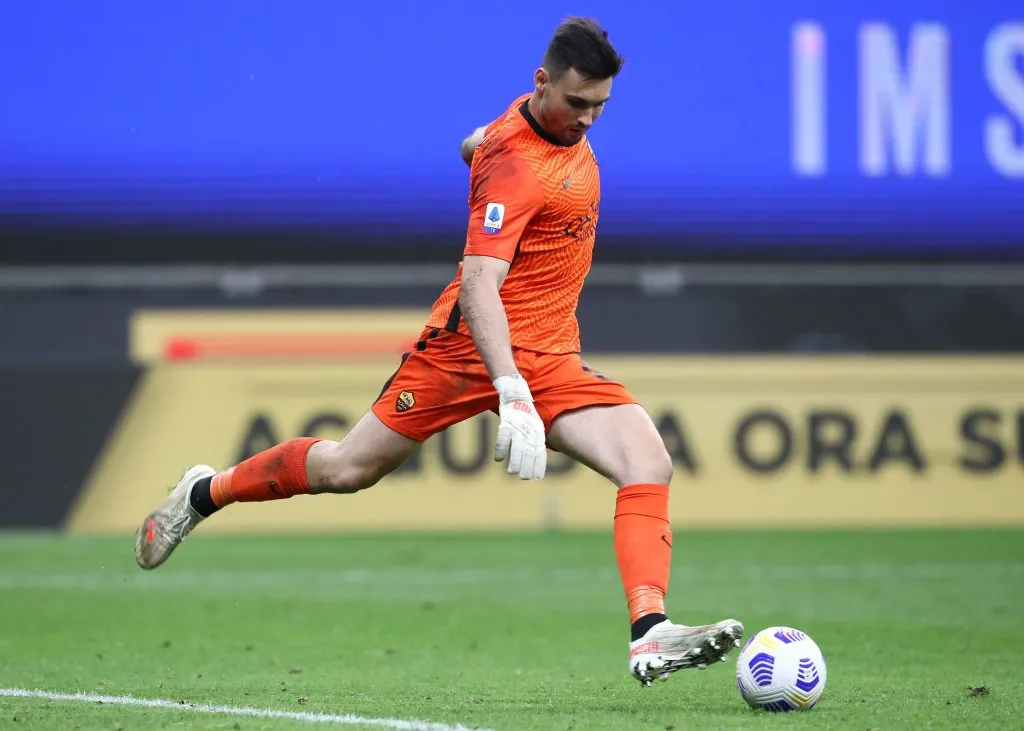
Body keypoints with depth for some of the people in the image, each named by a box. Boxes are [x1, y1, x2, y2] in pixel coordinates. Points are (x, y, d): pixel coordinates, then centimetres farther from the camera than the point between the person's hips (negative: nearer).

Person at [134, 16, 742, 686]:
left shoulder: (561, 123, 3)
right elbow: (478, 285, -33)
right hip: (472, 346, -7)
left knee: (649, 464, -15)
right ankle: (204, 493, 31)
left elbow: (478, 144, 26)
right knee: (349, 469, 5)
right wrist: (514, 395, -41)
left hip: (551, 356, 7)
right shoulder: (516, 165, -23)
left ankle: (651, 637, -24)